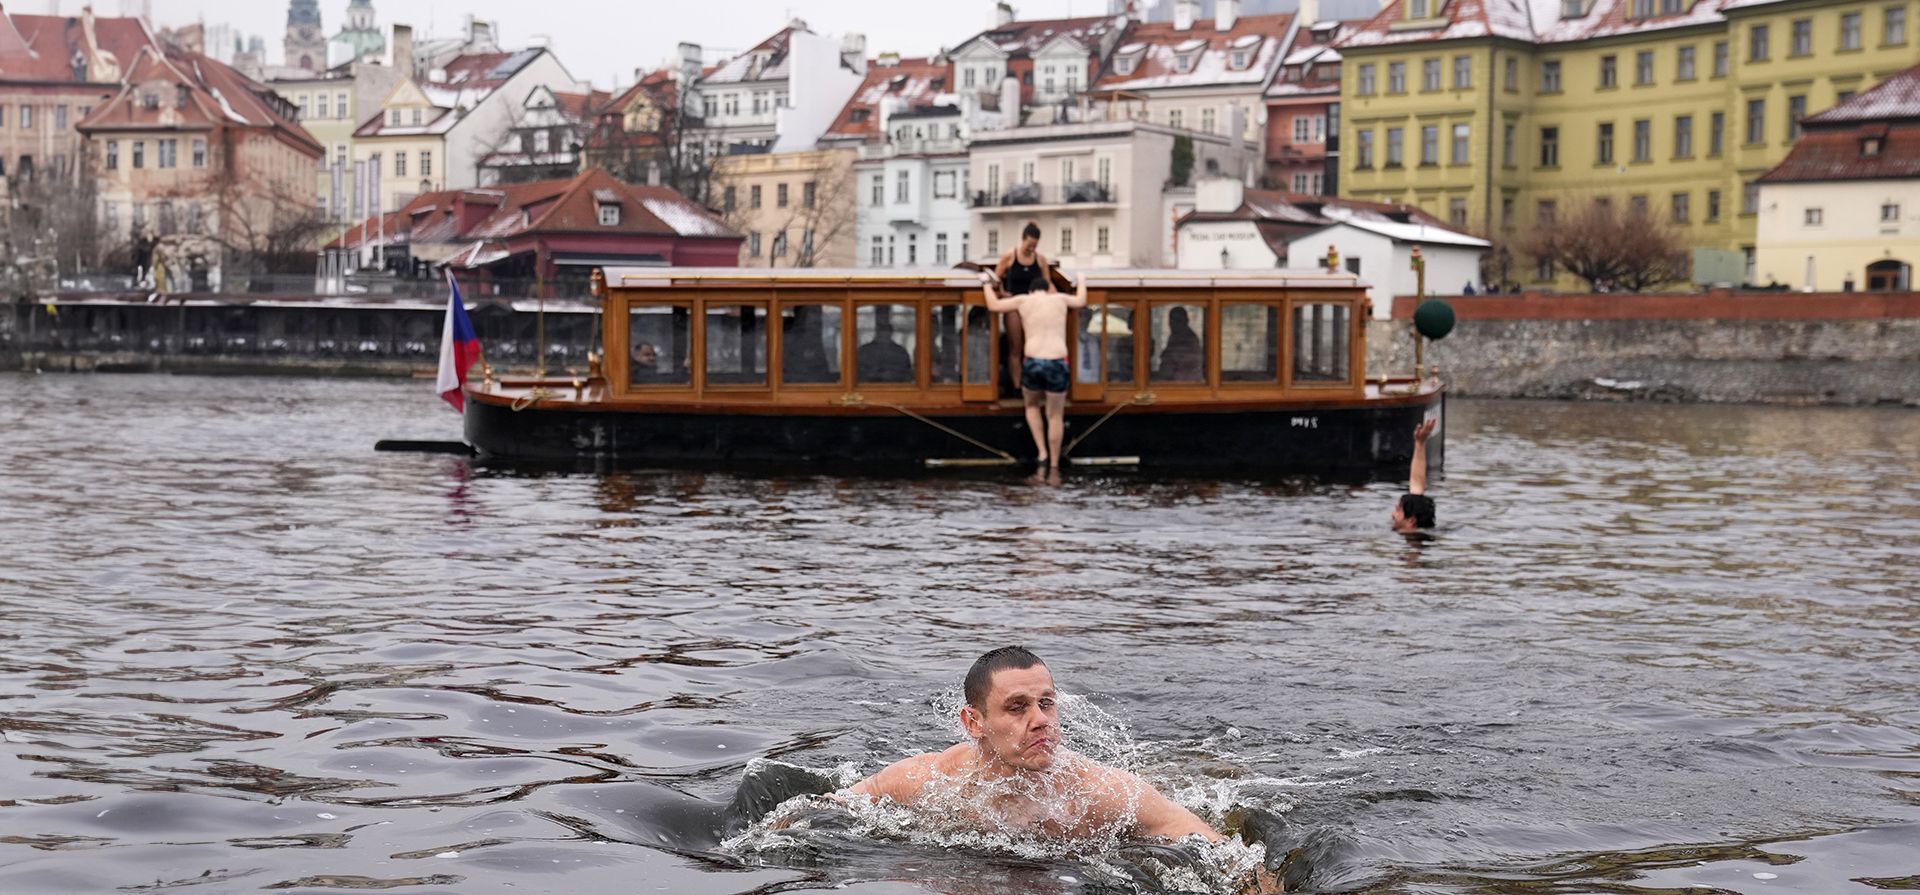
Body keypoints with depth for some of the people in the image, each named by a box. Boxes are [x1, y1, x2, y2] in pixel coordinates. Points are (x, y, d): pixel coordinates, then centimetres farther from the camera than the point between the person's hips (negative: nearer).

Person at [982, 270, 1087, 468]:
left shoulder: (1024, 300, 10)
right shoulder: (1059, 298, 15)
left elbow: (993, 305, 18)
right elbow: (1081, 301, 36)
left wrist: (987, 283, 34)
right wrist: (1082, 281, 55)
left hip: (1032, 363, 0)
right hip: (1057, 365, 0)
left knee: (1032, 405, 28)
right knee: (1055, 416, 16)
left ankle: (1042, 453, 17)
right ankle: (1054, 465, 22)